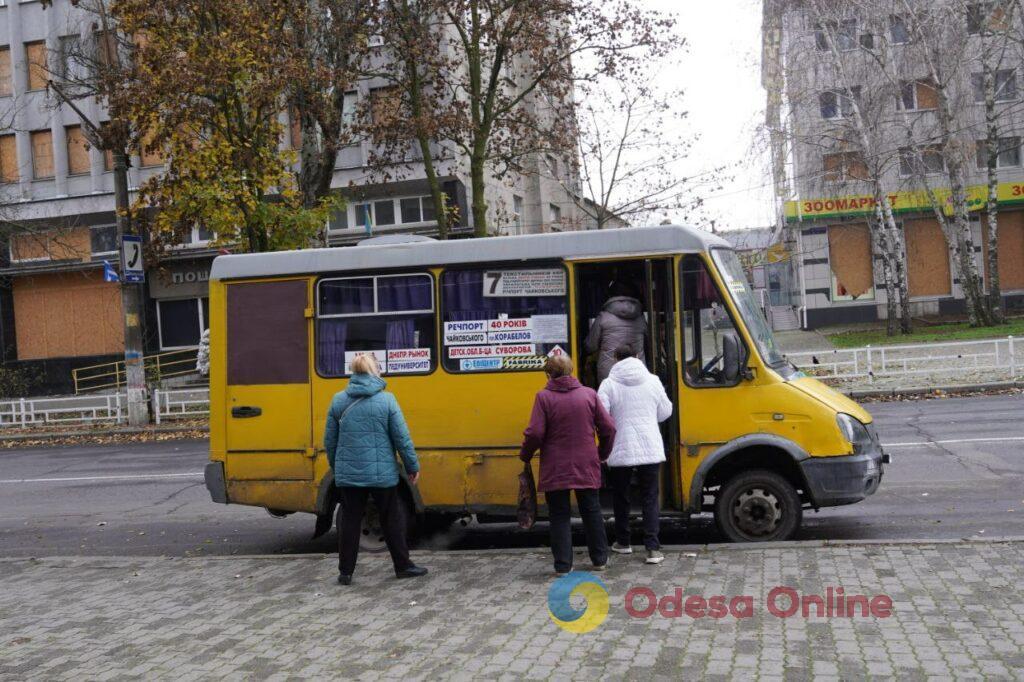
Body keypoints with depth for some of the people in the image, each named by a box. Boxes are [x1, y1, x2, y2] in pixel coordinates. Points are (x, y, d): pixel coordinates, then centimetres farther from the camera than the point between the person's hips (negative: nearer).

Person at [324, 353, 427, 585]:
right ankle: (402, 566, 19)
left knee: (349, 520, 10)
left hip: (348, 473, 2)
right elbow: (402, 438, -7)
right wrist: (412, 466, 4)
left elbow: (330, 440, 6)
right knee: (391, 519, 11)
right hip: (381, 474, -2)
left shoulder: (338, 401, 1)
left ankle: (345, 572, 14)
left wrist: (336, 467, 21)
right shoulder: (386, 400, -8)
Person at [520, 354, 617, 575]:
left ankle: (563, 565, 8)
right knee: (592, 512, 16)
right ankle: (600, 559, 25)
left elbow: (535, 433, -14)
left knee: (559, 516, 7)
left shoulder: (544, 397, -9)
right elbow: (608, 428, 0)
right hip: (587, 468, 3)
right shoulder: (589, 394, -1)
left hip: (555, 470, -2)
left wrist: (525, 455, 4)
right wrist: (602, 454, 17)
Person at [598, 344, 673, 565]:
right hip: (650, 451, 1)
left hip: (620, 451, -1)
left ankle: (623, 542, 28)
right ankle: (653, 548, -4)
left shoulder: (609, 384, -7)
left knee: (620, 498, 17)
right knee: (650, 499, 6)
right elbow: (665, 412, 9)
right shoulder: (652, 381, 1)